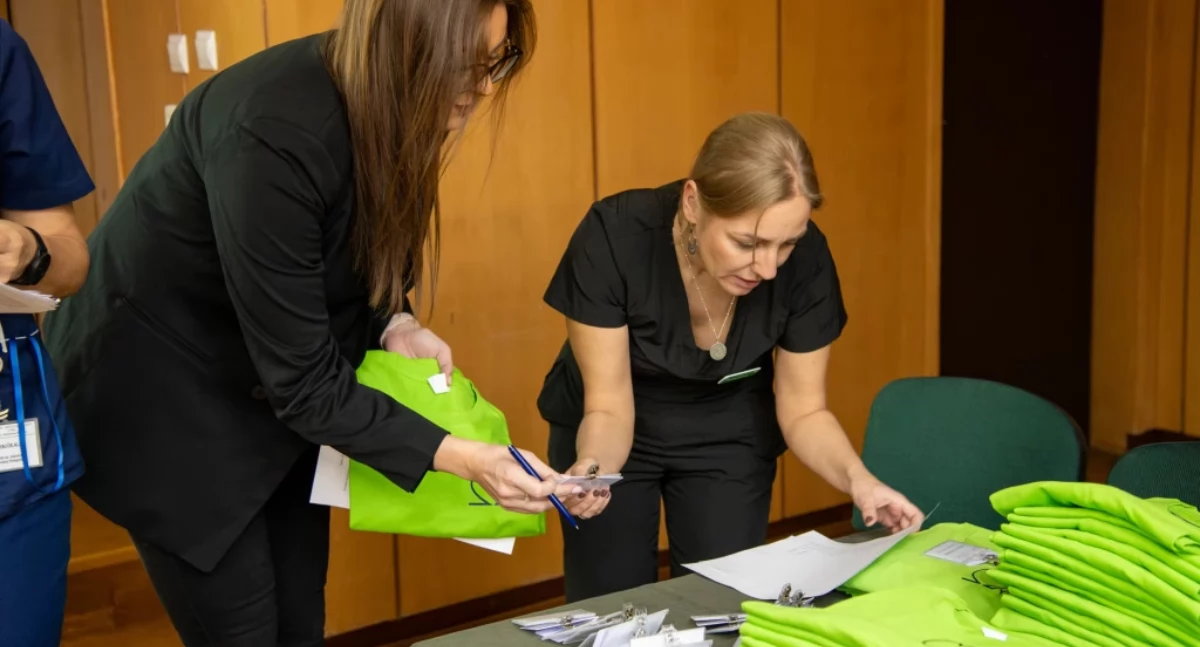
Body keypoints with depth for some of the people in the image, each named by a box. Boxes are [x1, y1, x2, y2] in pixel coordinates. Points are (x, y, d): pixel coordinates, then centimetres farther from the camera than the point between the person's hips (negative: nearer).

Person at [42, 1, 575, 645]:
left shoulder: (383, 103, -12)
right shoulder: (274, 132, -34)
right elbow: (303, 381, -30)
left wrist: (393, 322, -11)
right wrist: (458, 457, -32)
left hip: (274, 389, 7)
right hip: (162, 396, -7)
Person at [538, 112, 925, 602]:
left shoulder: (805, 258, -25)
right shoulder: (613, 238, -31)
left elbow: (803, 411, -13)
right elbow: (608, 408, -23)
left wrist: (859, 480, -31)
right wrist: (592, 468, -43)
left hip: (729, 436, 2)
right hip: (618, 435, -1)